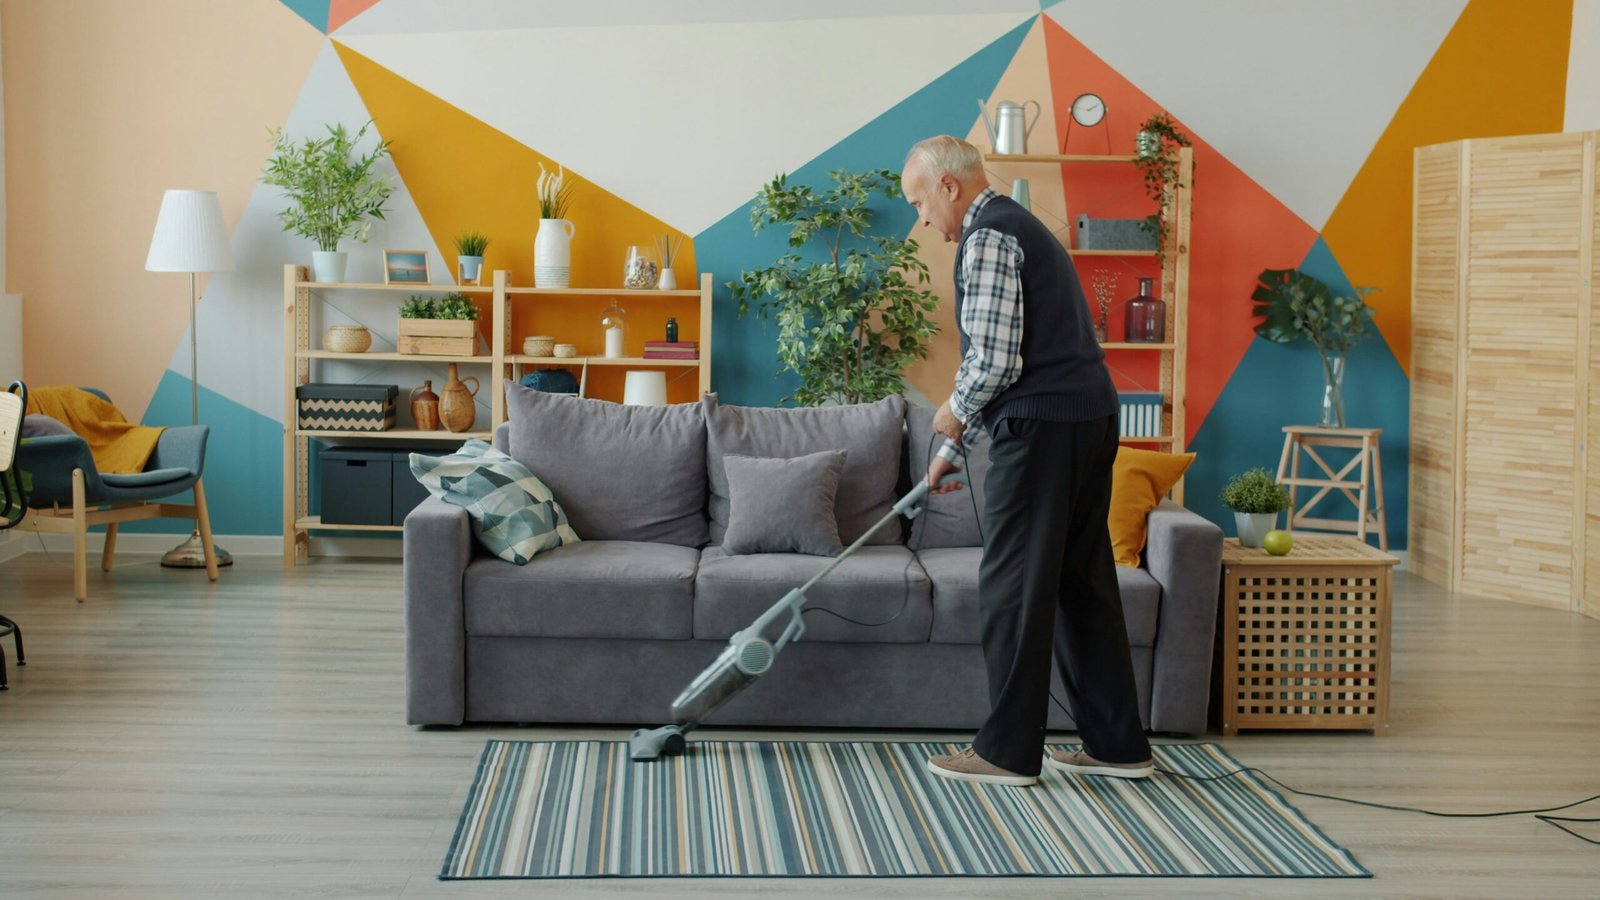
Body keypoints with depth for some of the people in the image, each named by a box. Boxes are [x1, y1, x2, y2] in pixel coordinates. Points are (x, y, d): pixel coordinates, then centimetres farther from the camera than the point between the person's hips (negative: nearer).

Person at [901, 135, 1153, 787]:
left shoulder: (988, 237, -10)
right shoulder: (1019, 226, 23)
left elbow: (995, 361, -19)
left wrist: (954, 412, 0)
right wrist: (951, 449, 27)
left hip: (1041, 427, -10)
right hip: (1091, 420, 10)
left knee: (1014, 587, -2)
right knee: (1082, 583, 12)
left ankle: (1008, 751, 5)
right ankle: (1117, 744, 17)